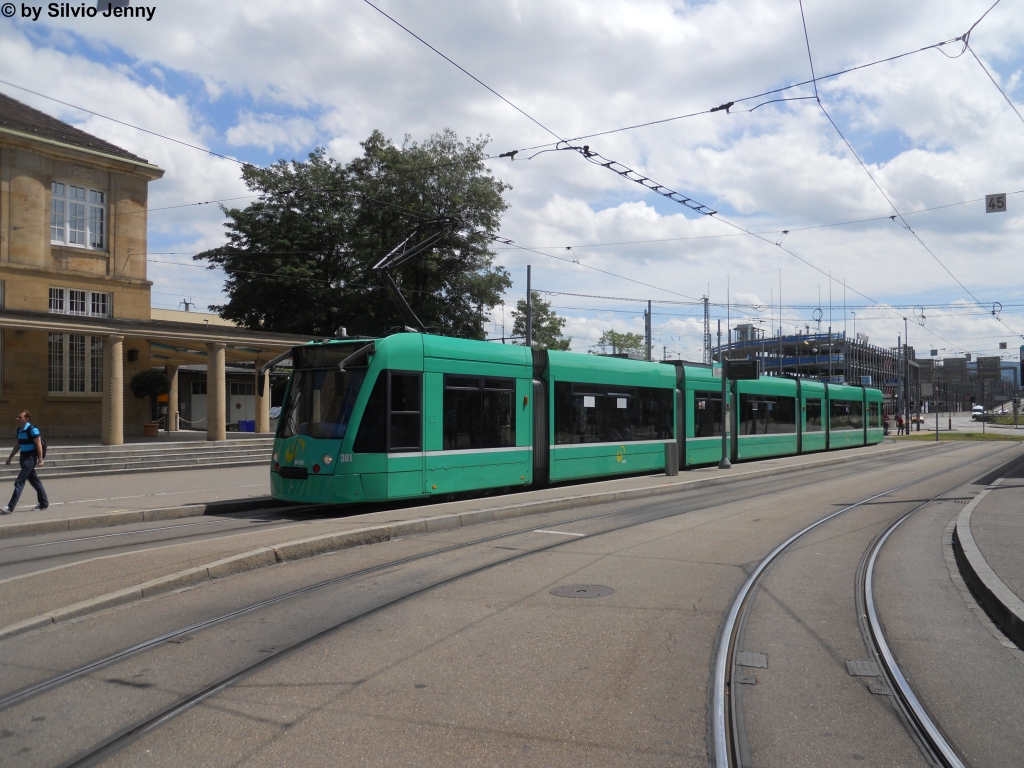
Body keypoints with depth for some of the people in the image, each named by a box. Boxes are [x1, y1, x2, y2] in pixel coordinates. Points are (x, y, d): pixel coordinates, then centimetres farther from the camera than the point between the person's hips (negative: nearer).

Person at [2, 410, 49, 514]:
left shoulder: (32, 430, -15)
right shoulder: (19, 430, 10)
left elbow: (39, 445, -16)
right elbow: (18, 445, 20)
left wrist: (40, 459, -19)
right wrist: (10, 457, 20)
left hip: (30, 458, -9)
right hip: (24, 458, 9)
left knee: (19, 482, -9)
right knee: (34, 480, 15)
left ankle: (10, 507, -8)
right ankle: (44, 503, 24)